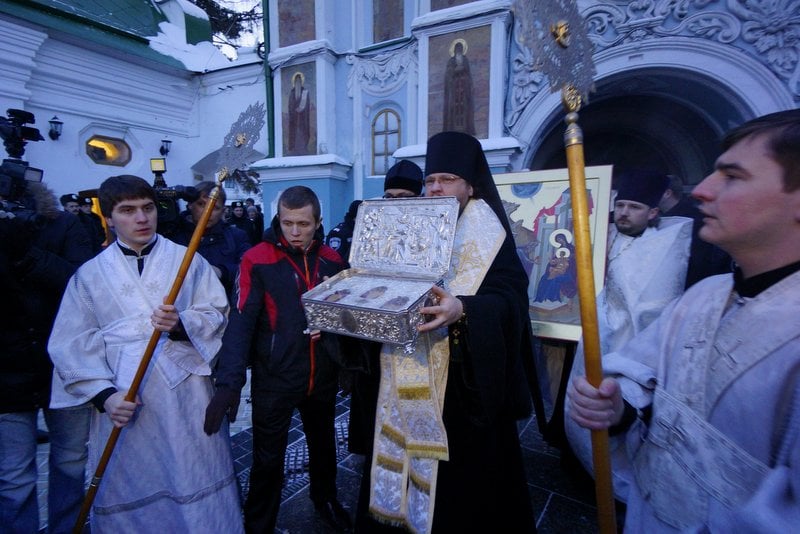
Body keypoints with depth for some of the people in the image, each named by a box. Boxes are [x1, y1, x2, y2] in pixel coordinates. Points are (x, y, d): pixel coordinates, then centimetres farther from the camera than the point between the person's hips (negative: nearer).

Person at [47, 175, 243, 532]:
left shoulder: (187, 259, 3)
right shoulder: (90, 274, 7)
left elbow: (216, 315, -1)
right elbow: (73, 344, 2)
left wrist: (182, 324, -20)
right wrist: (104, 394, -9)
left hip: (186, 393, -1)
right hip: (124, 400, 1)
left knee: (198, 484, 6)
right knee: (129, 490, 12)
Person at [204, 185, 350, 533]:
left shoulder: (331, 260, -1)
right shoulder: (258, 260, -13)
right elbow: (241, 321, -18)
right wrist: (229, 382, -25)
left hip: (322, 377, 4)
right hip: (274, 380, -4)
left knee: (323, 445, 24)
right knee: (268, 459, 11)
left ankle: (326, 500, 51)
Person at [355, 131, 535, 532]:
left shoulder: (490, 237, -6)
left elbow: (510, 300, -19)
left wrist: (463, 309, -37)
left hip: (464, 382, -5)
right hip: (408, 382, 5)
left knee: (458, 480, 8)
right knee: (401, 462, 17)